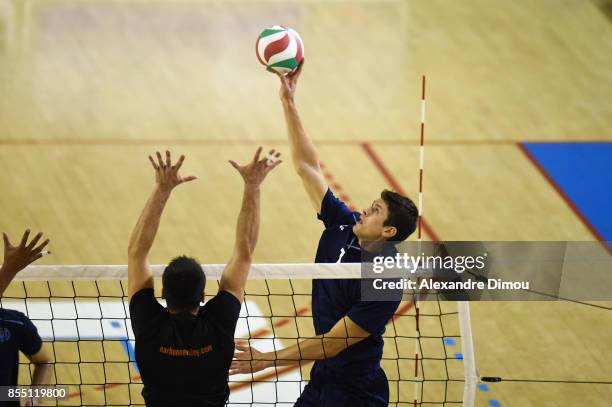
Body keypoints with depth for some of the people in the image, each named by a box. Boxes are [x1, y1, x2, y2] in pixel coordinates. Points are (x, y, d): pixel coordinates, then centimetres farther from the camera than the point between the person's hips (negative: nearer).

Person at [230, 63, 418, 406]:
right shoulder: (343, 226, -5)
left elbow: (333, 343, -23)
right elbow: (308, 166, -2)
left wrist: (268, 359, -24)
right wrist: (288, 101, -10)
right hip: (324, 378, 7)